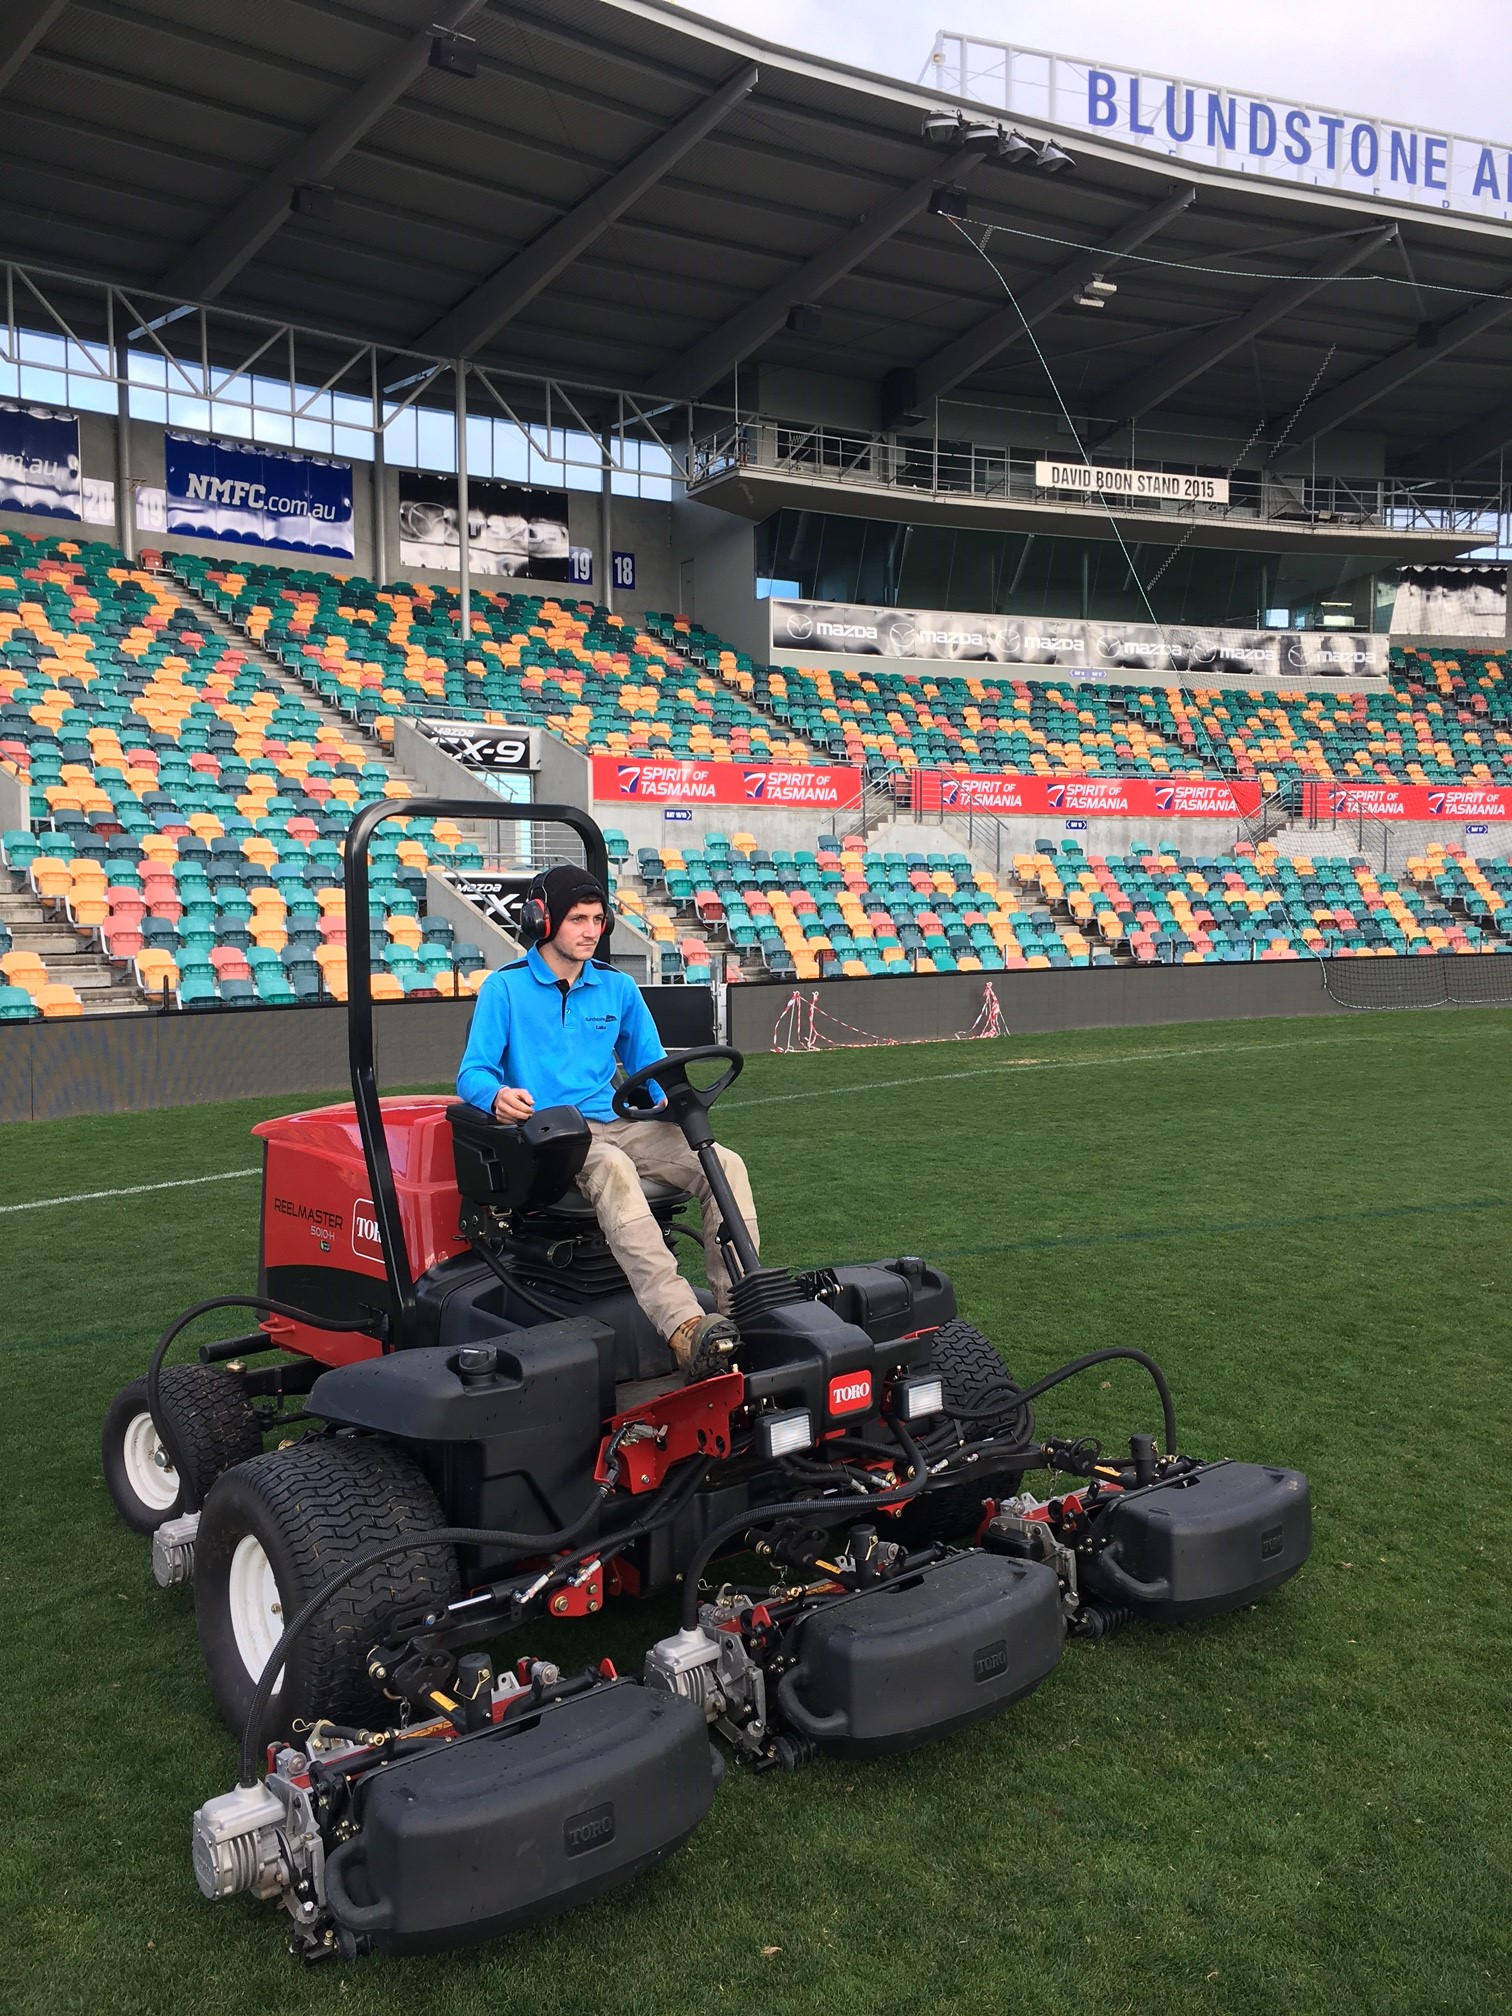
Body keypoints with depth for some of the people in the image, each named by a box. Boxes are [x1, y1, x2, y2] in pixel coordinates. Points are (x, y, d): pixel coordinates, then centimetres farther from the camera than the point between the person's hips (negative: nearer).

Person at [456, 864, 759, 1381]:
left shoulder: (618, 988, 17)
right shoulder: (505, 987, 4)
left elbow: (650, 1067, 21)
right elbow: (472, 1073, -4)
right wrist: (498, 1095, -29)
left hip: (616, 1124, 5)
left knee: (725, 1163, -20)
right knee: (613, 1169, -40)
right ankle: (684, 1328, -53)